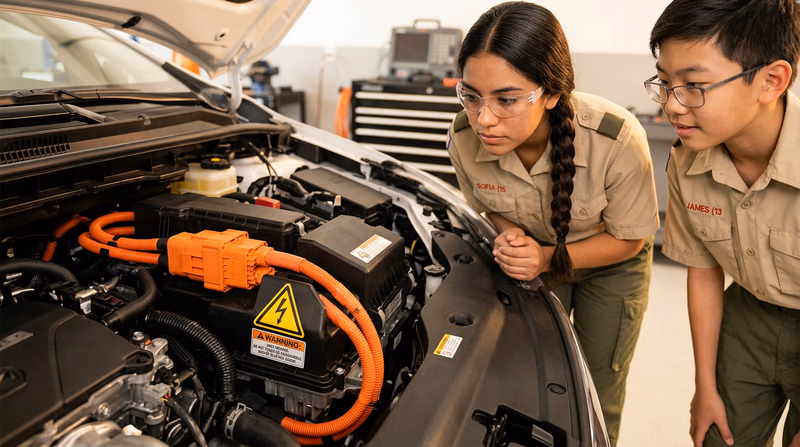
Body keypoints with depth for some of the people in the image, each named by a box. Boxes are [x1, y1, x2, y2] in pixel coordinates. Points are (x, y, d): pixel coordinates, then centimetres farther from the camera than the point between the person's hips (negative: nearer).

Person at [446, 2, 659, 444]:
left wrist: (549, 258, -30)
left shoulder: (617, 140, -36)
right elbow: (490, 207, -5)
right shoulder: (464, 138, -28)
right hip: (533, 258, 2)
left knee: (597, 398, 12)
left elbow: (628, 238, -18)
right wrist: (510, 237, -27)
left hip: (611, 264, -1)